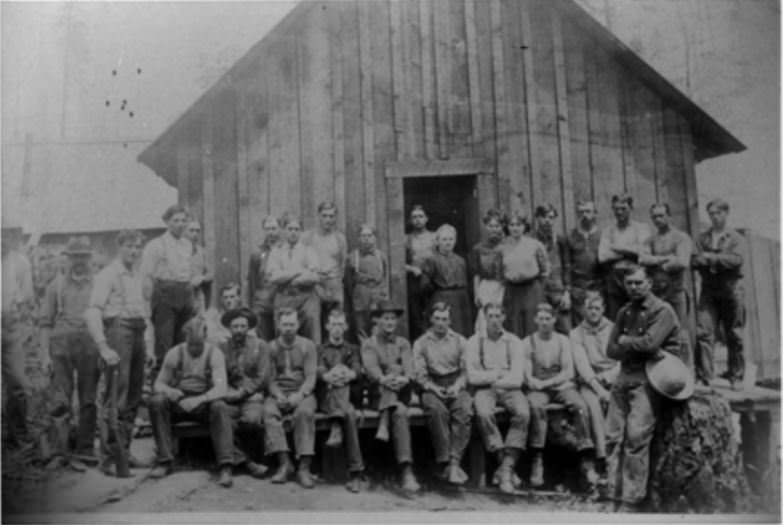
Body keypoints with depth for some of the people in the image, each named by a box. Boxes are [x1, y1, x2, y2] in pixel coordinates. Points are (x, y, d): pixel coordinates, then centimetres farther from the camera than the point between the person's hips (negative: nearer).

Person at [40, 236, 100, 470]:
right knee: (61, 398, -5)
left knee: (89, 400, 3)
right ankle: (62, 447, -1)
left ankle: (85, 448, 11)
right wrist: (46, 354, -1)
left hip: (89, 344, 1)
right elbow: (46, 321, 8)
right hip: (61, 343, 0)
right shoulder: (56, 284, 10)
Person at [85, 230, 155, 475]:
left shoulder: (138, 277, 18)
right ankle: (109, 456, -6)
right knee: (116, 397, -10)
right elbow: (92, 313, -13)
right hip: (118, 329, -7)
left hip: (138, 334, 7)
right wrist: (103, 347, -20)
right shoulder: (108, 275, -4)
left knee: (133, 398, 10)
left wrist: (149, 346, 17)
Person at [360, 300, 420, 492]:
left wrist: (404, 378, -30)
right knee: (400, 413, -33)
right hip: (377, 395, -1)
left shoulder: (403, 343, 17)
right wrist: (383, 379, -37)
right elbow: (371, 368, -12)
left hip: (401, 393, 2)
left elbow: (409, 368, -3)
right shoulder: (369, 344, 9)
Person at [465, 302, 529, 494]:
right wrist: (500, 373, -3)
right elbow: (473, 377, -4)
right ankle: (507, 467, -23)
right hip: (484, 390, -1)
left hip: (509, 389, 1)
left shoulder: (513, 341, 8)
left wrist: (489, 377, -6)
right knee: (483, 413, -34)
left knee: (523, 413, -31)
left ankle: (506, 468, -27)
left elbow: (517, 378, -3)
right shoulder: (474, 342, 6)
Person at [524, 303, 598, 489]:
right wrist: (535, 383, -21)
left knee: (580, 405, -29)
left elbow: (568, 372, 1)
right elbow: (527, 376, 2)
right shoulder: (527, 342, 7)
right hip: (538, 388, -1)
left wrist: (545, 382, -11)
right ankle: (537, 462, -35)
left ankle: (587, 463, -29)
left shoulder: (563, 341, 10)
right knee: (537, 406, -36)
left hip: (562, 386, 1)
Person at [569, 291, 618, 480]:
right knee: (593, 404, -34)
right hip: (589, 383, -1)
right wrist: (598, 388, -16)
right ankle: (602, 459, -37)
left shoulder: (614, 329, 13)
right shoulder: (577, 333, 9)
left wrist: (607, 378, -12)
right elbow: (582, 364, -3)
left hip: (613, 381, 1)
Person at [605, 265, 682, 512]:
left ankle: (632, 501, -8)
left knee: (636, 437, -13)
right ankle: (615, 495, 4)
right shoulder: (624, 312, 18)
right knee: (613, 437, -1)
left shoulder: (662, 310, -3)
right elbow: (611, 350, 12)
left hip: (648, 378, -6)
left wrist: (625, 341, 1)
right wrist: (638, 348, -4)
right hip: (624, 376, 6)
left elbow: (649, 343, -17)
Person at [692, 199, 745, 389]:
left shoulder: (734, 237, 4)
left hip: (731, 289, -2)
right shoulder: (703, 238, 12)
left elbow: (736, 260, -10)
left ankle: (736, 377, 16)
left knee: (734, 335, 4)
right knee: (703, 332, -9)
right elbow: (695, 261, 3)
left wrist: (712, 258, -14)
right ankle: (704, 376, -6)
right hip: (709, 289, 2)